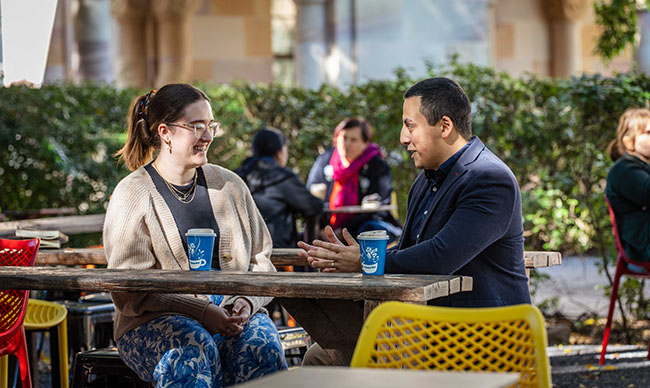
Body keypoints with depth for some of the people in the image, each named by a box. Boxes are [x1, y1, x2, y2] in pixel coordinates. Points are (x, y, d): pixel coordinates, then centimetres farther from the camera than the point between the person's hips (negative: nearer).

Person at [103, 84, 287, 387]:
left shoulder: (229, 185, 15)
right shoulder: (131, 195, 0)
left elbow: (260, 260, 15)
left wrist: (246, 301, -8)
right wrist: (202, 312, -18)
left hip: (232, 311, 3)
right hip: (154, 322, -3)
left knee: (262, 346, -30)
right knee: (193, 347, -36)